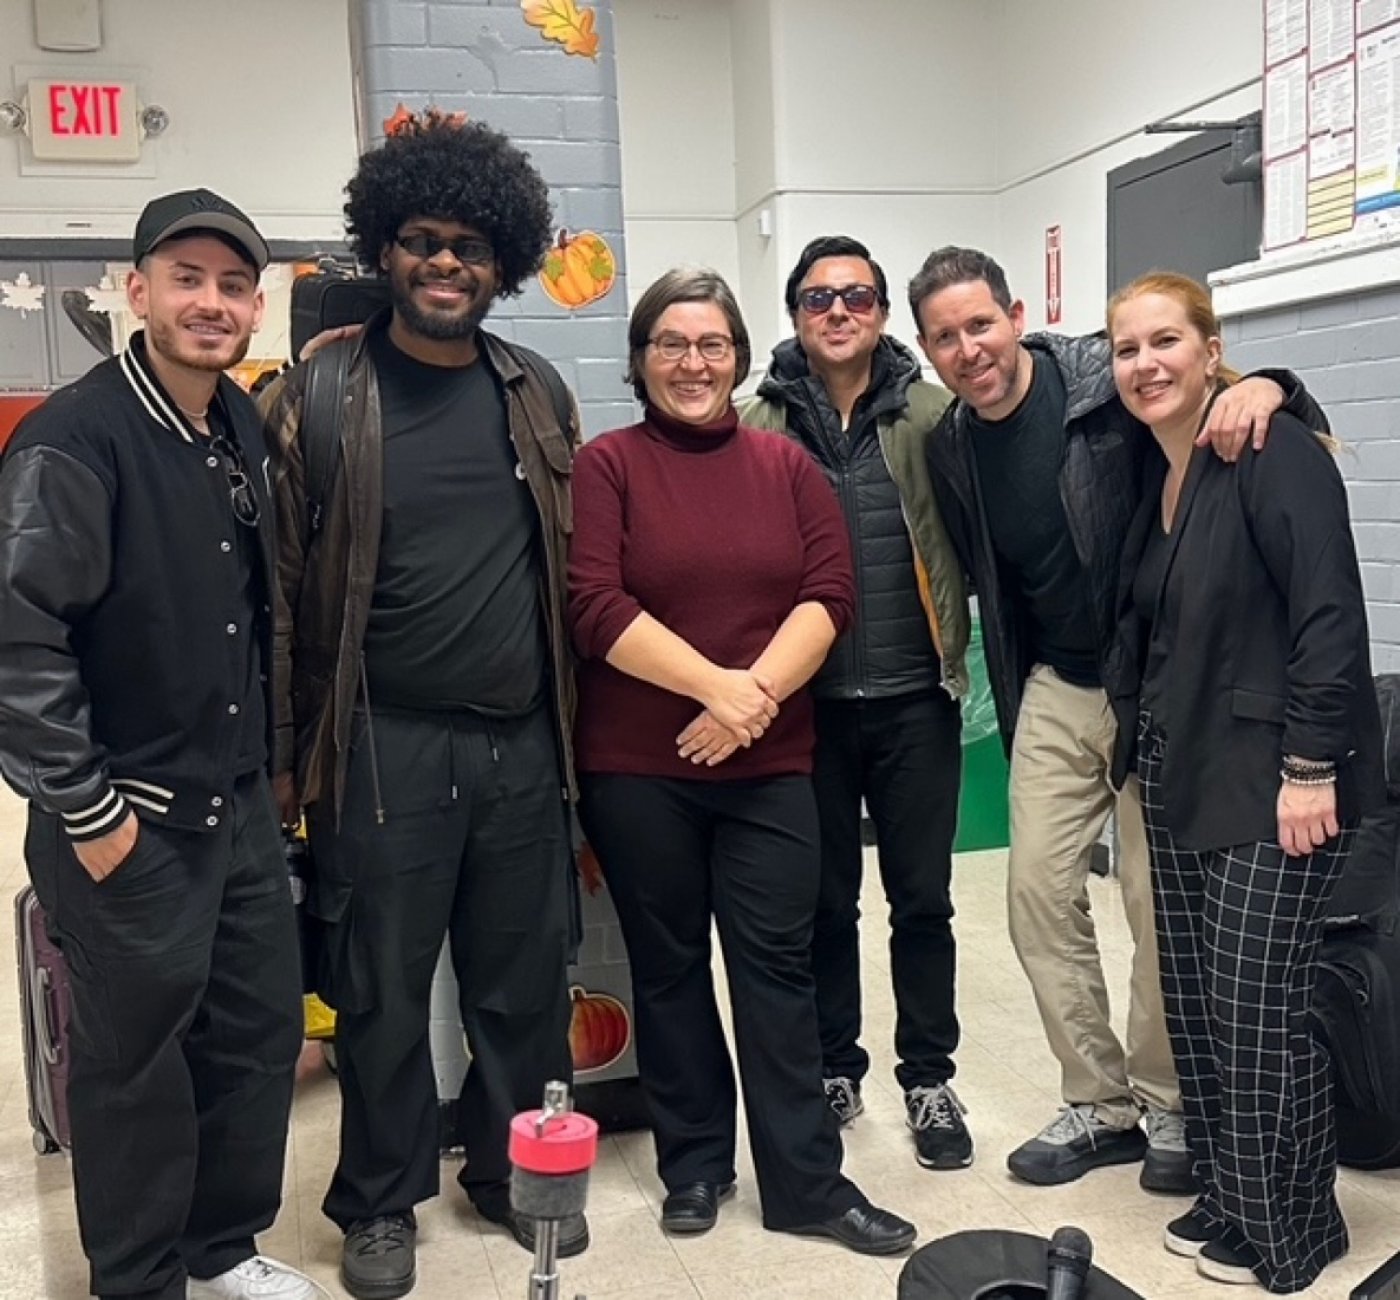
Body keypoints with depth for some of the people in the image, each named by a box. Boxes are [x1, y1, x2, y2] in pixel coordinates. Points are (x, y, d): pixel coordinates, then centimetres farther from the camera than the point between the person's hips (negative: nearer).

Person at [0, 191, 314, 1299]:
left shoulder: (246, 425, 6)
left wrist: (266, 755, 14)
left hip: (240, 801, 7)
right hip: (128, 819, -7)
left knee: (262, 1027, 15)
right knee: (136, 1056, 7)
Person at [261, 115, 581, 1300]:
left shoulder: (539, 394, 7)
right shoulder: (319, 396, -5)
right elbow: (284, 586, -5)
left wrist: (570, 718, 12)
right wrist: (288, 754, -5)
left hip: (524, 743, 4)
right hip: (388, 746, -3)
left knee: (524, 978, 14)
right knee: (383, 990, 9)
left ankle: (516, 1170, 35)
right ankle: (381, 1201, 29)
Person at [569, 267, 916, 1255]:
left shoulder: (788, 464, 7)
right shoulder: (606, 465, -1)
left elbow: (829, 595, -1)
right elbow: (596, 608, -11)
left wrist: (754, 696, -14)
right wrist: (713, 683, -18)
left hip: (769, 764, 2)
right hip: (636, 766, -1)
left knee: (777, 965, 4)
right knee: (669, 965, 11)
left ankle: (806, 1181, 15)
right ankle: (694, 1164, 27)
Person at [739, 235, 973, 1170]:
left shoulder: (930, 414, 2)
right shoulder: (759, 426, 1)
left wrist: (964, 646, -11)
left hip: (914, 696, 0)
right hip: (809, 700, 0)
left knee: (922, 897, 9)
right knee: (825, 900, 13)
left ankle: (930, 1079, 26)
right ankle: (833, 1070, 30)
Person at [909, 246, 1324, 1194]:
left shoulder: (1106, 385, -15)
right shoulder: (951, 447, 2)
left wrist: (1265, 384, -34)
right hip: (1055, 689, 5)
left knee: (1160, 902, 1)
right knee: (1038, 888, 3)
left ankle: (1168, 1104, 22)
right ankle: (1100, 1104, 19)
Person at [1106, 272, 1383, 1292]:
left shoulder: (1273, 451, -13)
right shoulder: (1153, 473, 11)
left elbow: (1331, 616, -19)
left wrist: (1310, 767, -21)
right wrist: (1146, 743, 15)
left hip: (1274, 780, -8)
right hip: (1183, 778, 8)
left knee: (1257, 1008, -2)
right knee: (1195, 1004, 11)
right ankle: (1230, 1201, 28)